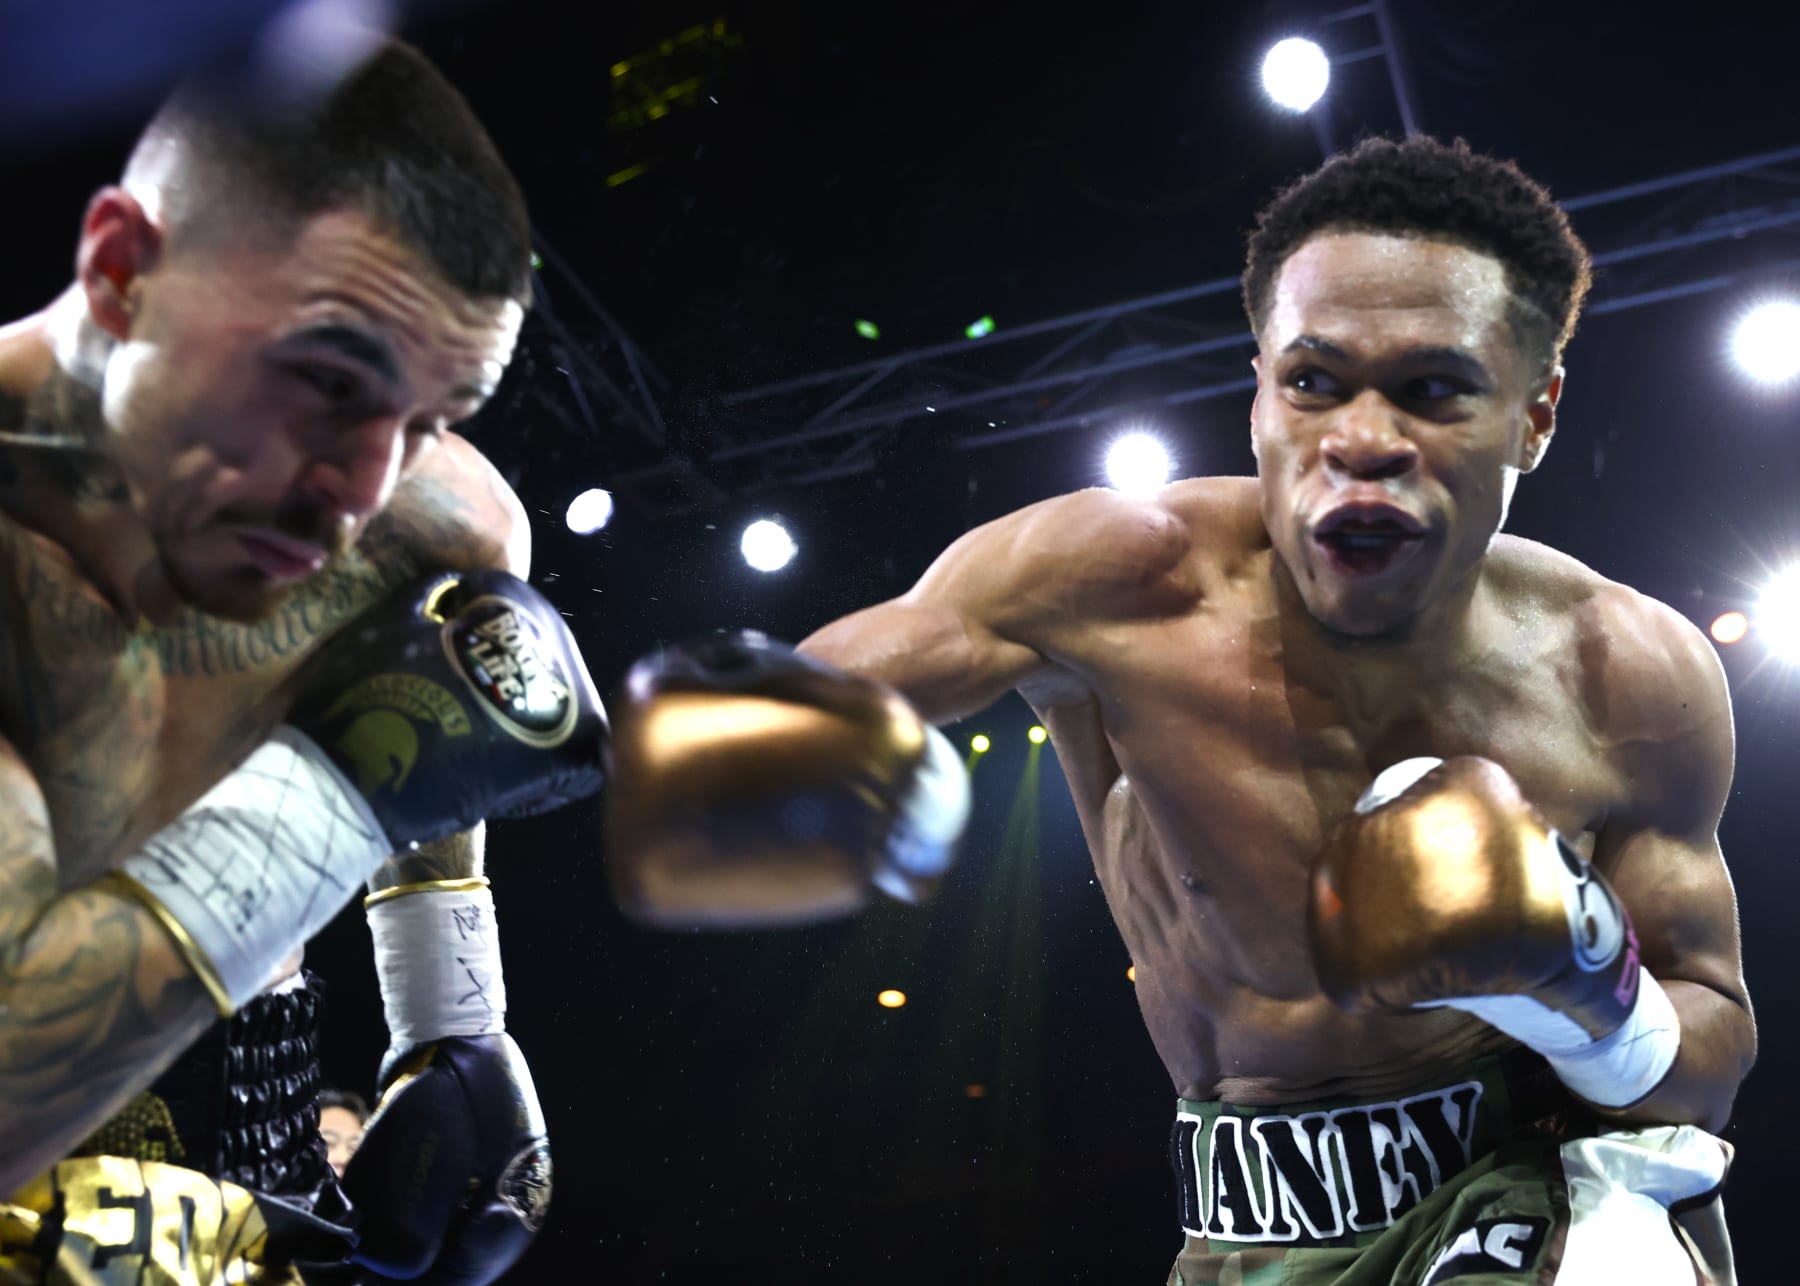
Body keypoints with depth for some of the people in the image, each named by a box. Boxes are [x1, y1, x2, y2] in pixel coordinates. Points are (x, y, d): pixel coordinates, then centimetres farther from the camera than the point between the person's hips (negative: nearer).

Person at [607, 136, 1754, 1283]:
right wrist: (706, 722, -41)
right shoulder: (1123, 582, -19)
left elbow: (1716, 1071, -2)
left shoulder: (1633, 678, -13)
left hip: (1559, 1183, -2)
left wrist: (1584, 992, -22)